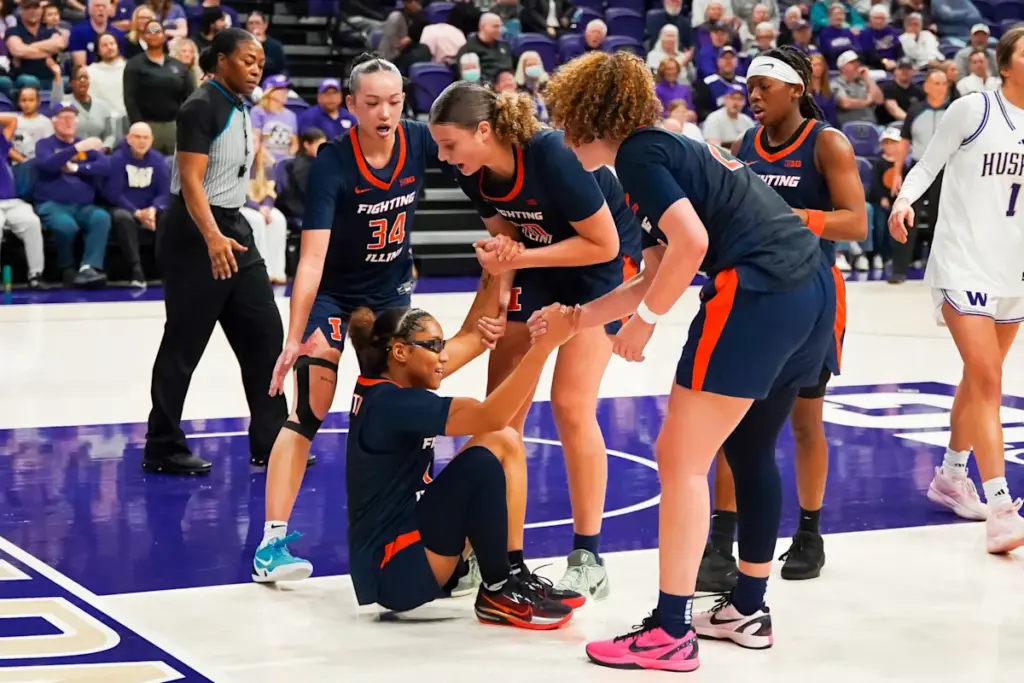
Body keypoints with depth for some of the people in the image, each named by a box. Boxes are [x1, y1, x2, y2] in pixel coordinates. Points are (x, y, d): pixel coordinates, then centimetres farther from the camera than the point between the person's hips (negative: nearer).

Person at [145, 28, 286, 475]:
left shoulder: (241, 107, 11)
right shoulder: (201, 107, -15)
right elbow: (190, 181, -23)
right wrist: (212, 239, -34)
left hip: (232, 227, 9)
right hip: (194, 234, -9)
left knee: (264, 332, 7)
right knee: (184, 343, -2)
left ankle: (268, 443, 13)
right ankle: (162, 448, 8)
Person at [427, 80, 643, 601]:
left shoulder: (552, 157, -32)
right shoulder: (475, 174, -12)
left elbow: (603, 244, -24)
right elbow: (507, 235, 4)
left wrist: (520, 258, -27)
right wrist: (501, 260, -18)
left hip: (604, 265, -7)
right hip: (540, 265, 7)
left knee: (570, 403, -15)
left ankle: (588, 561, -5)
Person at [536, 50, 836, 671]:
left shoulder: (637, 153, -3)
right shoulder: (669, 148, 25)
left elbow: (691, 243, -18)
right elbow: (654, 278, 29)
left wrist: (644, 321, -6)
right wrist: (572, 319, 33)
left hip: (756, 293, -10)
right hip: (811, 287, 10)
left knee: (681, 459, -2)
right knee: (752, 451, 23)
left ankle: (671, 633, 0)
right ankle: (748, 610, 34)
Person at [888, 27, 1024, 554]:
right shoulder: (973, 109, -10)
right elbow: (928, 165, -4)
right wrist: (904, 199, -22)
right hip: (963, 266, -6)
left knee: (979, 380, 17)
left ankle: (950, 476, 34)